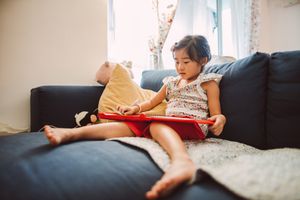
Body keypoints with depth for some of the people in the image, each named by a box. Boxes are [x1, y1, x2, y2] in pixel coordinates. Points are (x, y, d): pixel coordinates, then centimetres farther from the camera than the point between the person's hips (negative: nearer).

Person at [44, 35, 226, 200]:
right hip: (168, 123, 6)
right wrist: (136, 108, 12)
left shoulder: (208, 83, 11)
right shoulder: (171, 82, 26)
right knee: (128, 124, -16)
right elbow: (153, 102, 32)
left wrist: (220, 119, -21)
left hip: (191, 124, -6)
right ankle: (72, 133, -29)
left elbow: (216, 114, 4)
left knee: (157, 126, -39)